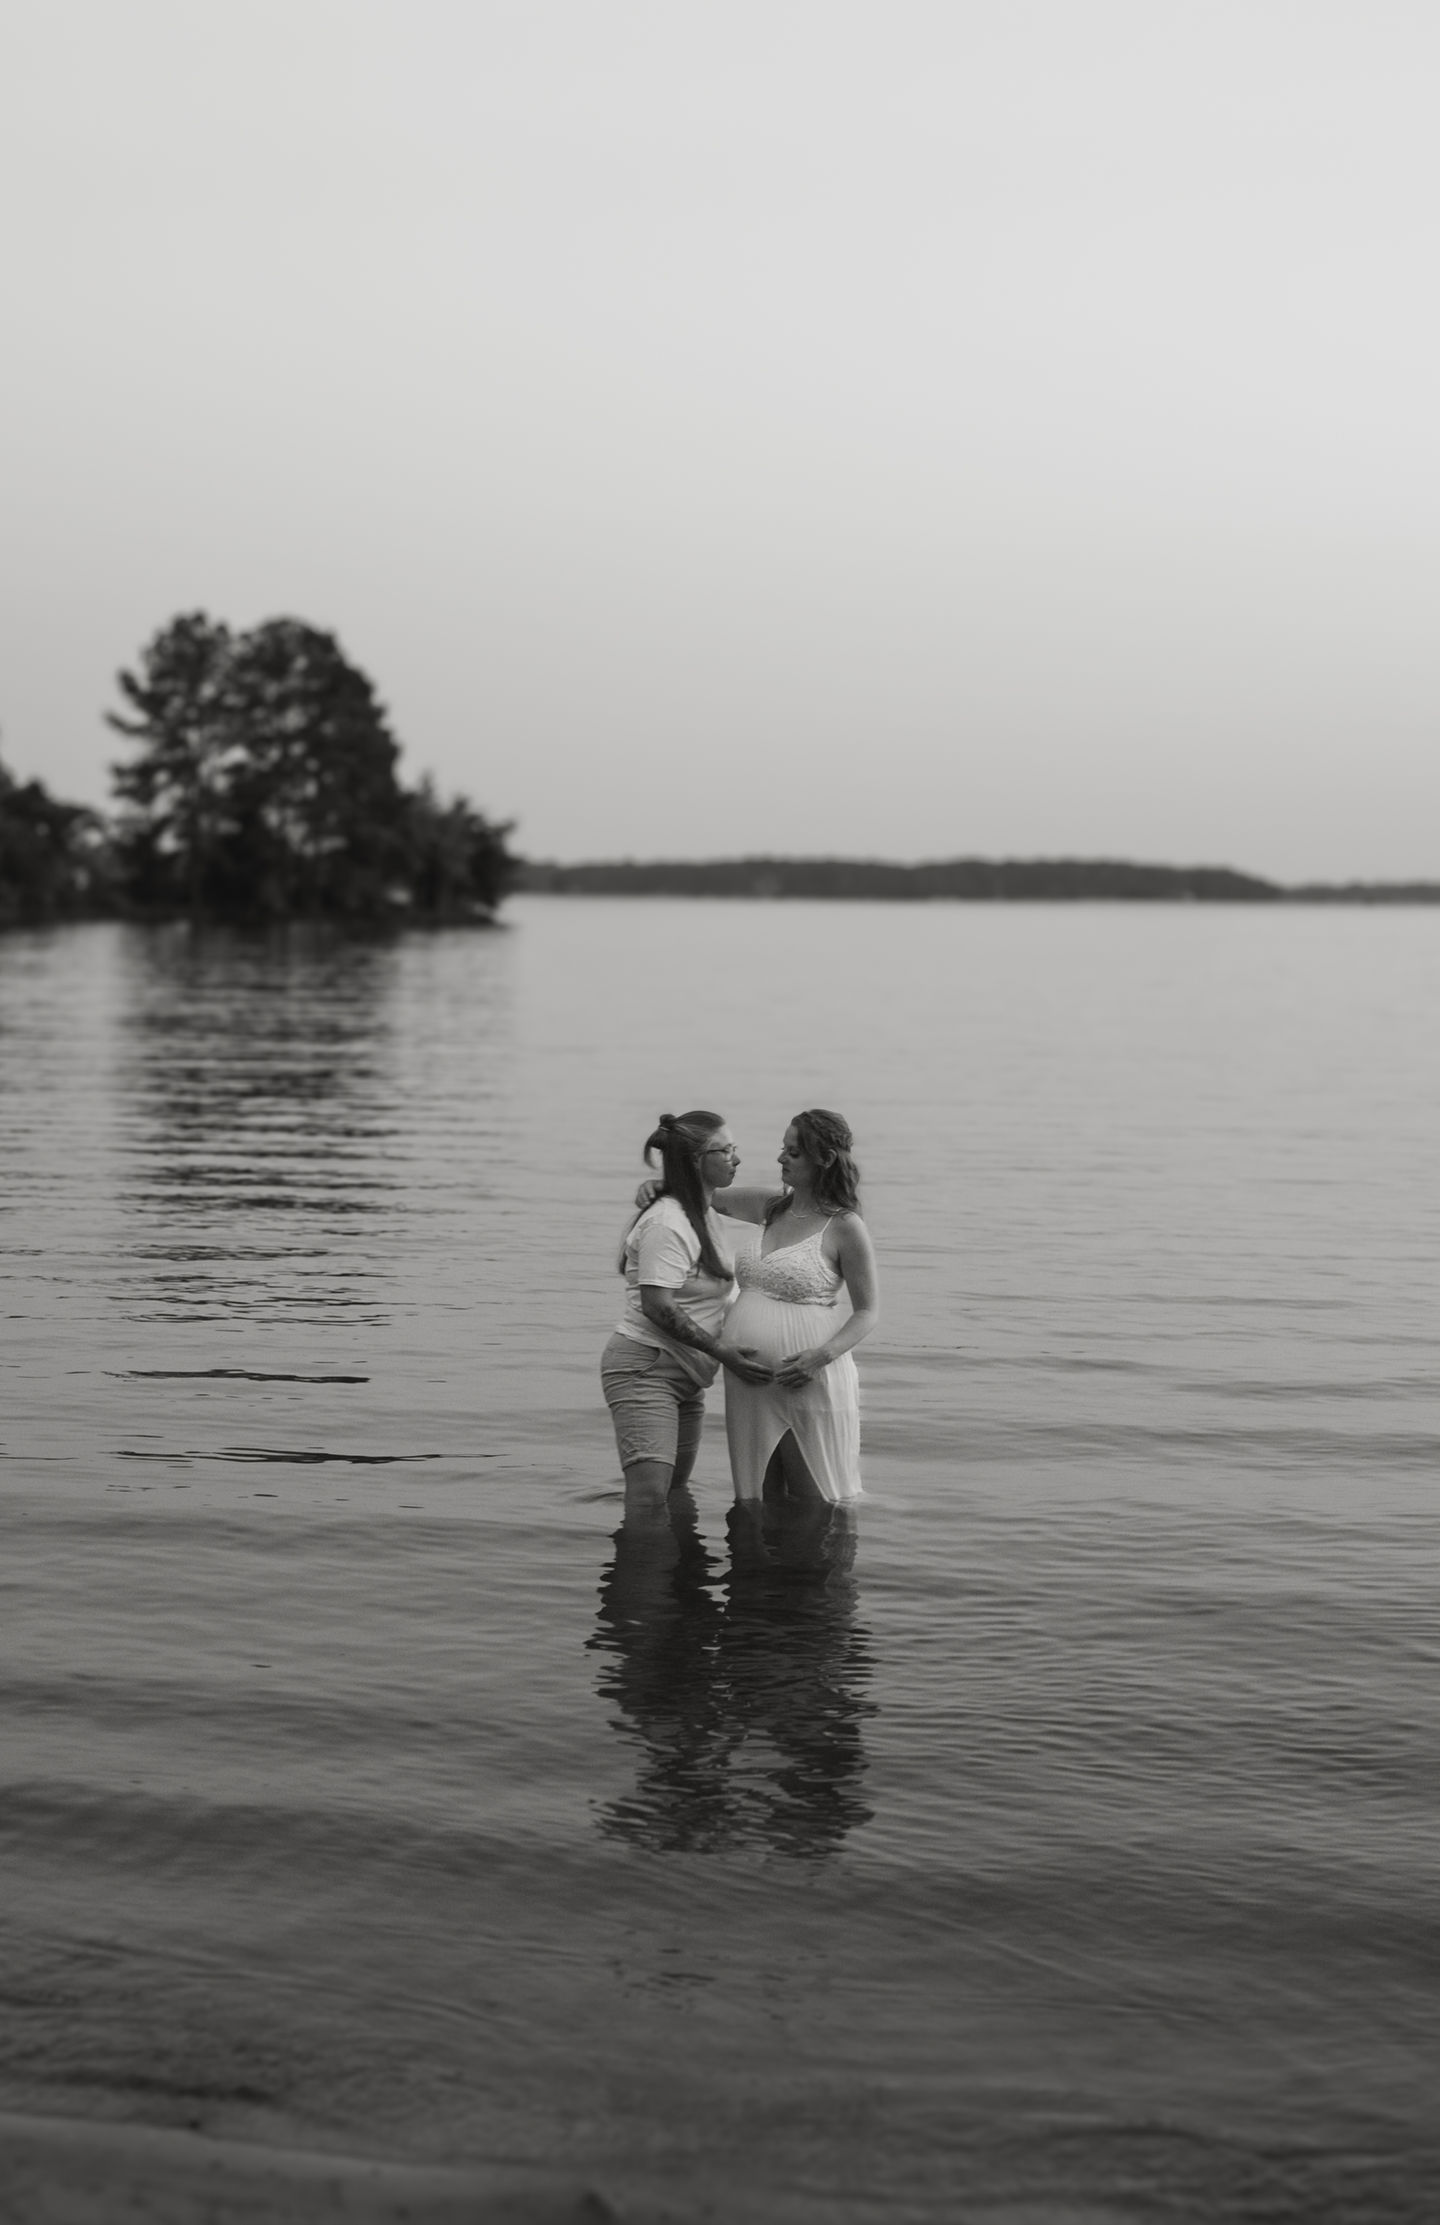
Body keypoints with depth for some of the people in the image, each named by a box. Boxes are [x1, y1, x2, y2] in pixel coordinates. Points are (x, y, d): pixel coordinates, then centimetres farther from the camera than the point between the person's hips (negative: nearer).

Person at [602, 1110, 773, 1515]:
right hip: (644, 1368, -10)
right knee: (649, 1498, -18)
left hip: (686, 1373, 10)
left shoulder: (703, 1211, 13)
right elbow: (657, 1306, -23)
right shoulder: (666, 1222, -18)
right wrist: (720, 1351, -21)